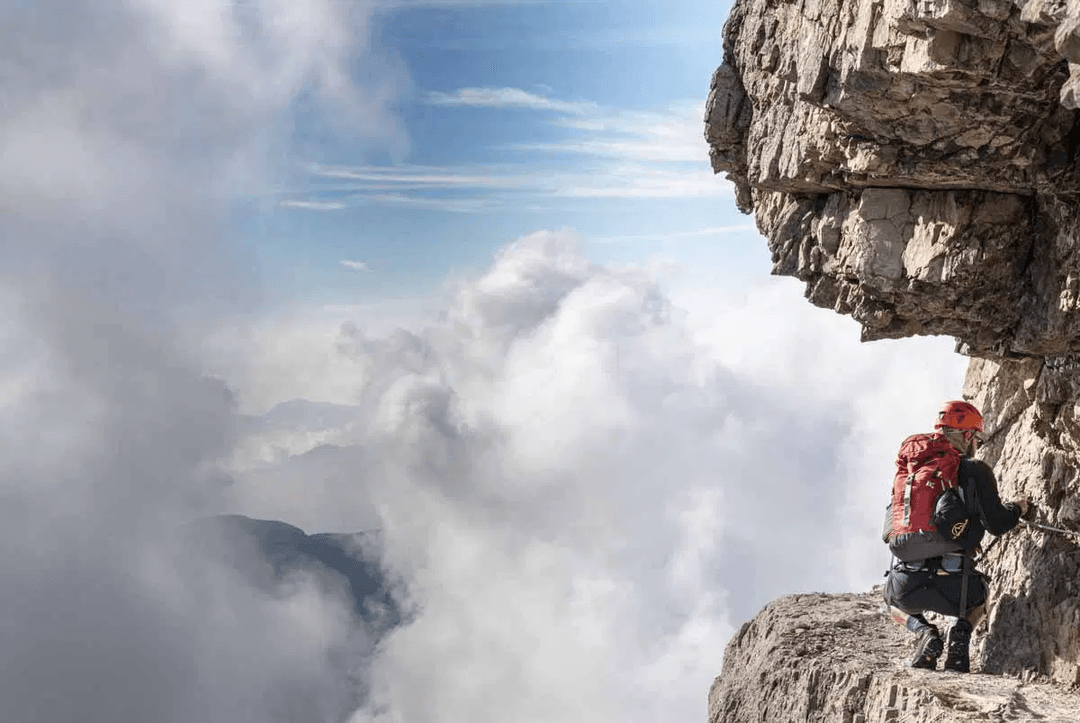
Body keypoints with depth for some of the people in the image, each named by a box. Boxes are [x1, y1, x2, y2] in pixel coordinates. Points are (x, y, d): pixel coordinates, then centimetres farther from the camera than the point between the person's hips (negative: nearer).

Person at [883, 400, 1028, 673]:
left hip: (908, 586, 2)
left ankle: (922, 631, 7)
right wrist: (1017, 509, 18)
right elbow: (996, 524, -7)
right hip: (952, 587, -2)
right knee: (978, 595, 36)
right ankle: (961, 631, 5)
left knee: (893, 598, 38)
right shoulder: (976, 470, 0)